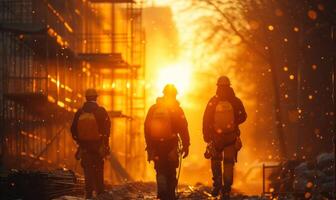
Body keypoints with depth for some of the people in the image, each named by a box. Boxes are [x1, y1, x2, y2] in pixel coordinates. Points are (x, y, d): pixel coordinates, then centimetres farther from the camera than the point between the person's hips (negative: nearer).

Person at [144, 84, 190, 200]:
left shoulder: (153, 109, 6)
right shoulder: (177, 109, -4)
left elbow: (147, 128, 7)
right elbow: (183, 129, -7)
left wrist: (149, 146, 13)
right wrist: (186, 146, -2)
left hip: (156, 146, 2)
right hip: (171, 145, -2)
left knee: (160, 171, 9)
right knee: (171, 172, 8)